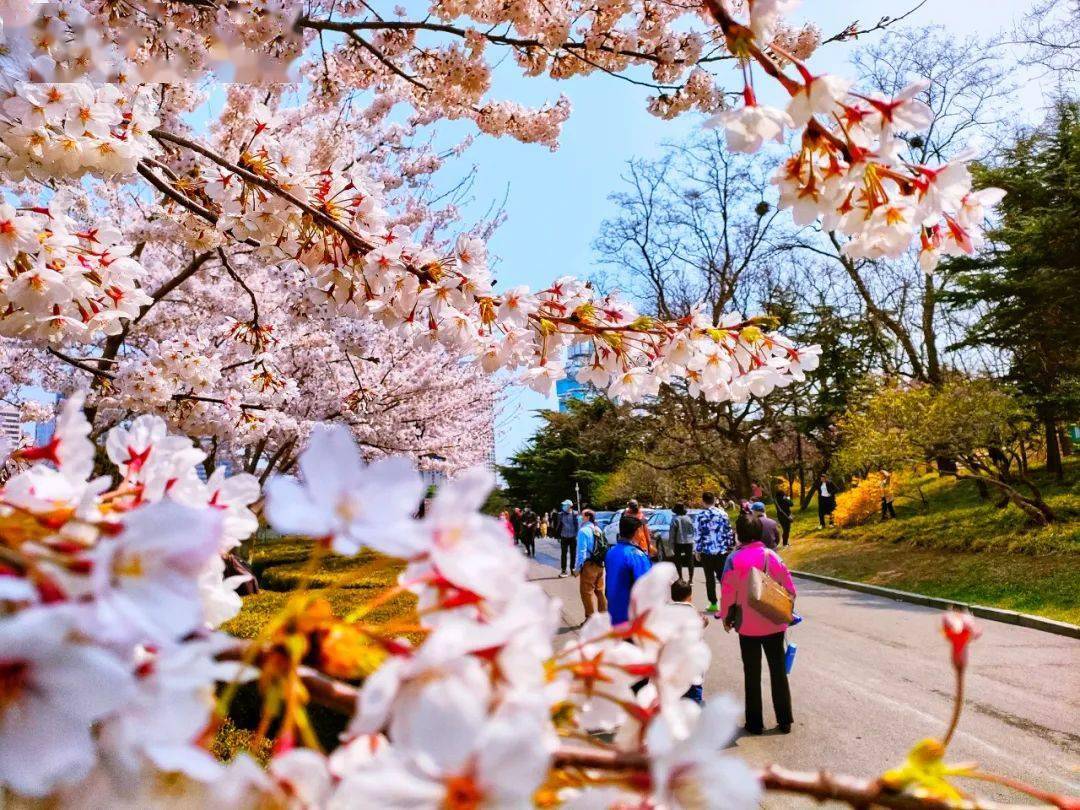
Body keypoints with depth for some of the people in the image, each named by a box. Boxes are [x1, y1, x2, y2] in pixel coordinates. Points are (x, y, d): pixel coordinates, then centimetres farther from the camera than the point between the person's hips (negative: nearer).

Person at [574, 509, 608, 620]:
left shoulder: (583, 531, -15)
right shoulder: (598, 530, 9)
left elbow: (582, 550, -18)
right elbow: (603, 547, 10)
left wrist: (578, 567, -14)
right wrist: (601, 561, 14)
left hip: (589, 565, -8)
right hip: (600, 565, 8)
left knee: (587, 591, 2)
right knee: (600, 590, 18)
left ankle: (591, 617, 5)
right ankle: (603, 614, 26)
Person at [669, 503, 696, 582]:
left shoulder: (675, 519, -10)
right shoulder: (688, 518, 1)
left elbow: (672, 533, -11)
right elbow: (692, 530, 6)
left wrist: (672, 543, -5)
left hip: (678, 542, -3)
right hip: (689, 542, 3)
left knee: (678, 560, 8)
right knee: (690, 560, 8)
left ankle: (681, 577, 5)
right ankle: (691, 578, 9)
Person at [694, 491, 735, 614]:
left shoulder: (701, 516, -9)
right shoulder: (722, 513, 1)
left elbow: (698, 535, -8)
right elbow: (729, 531, 4)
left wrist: (697, 551, 1)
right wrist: (729, 546, 14)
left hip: (707, 551, -2)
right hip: (722, 551, 2)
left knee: (710, 578, 9)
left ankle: (713, 604, 11)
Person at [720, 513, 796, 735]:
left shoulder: (734, 560, -14)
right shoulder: (772, 556, -6)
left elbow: (728, 593, -10)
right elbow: (789, 588, -2)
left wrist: (726, 618, 7)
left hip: (748, 625, -2)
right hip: (775, 624, 2)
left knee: (752, 674, 11)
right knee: (778, 671, 14)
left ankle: (755, 722, 16)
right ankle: (784, 721, 20)